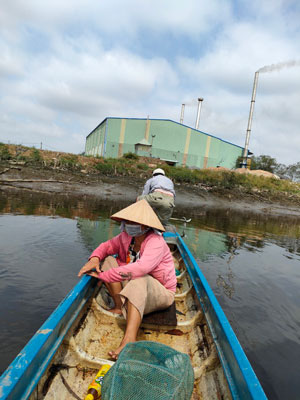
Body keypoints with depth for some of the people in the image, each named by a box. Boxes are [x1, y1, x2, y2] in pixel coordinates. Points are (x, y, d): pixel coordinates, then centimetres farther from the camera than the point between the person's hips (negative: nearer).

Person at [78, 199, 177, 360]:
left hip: (161, 293, -7)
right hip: (135, 289, 7)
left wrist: (103, 275, -36)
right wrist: (95, 258, -20)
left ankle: (129, 338, -46)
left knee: (139, 279, -40)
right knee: (108, 260, -6)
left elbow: (141, 268, -42)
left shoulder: (156, 242, -27)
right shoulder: (126, 237, -6)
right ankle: (119, 306, -13)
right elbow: (107, 246, 5)